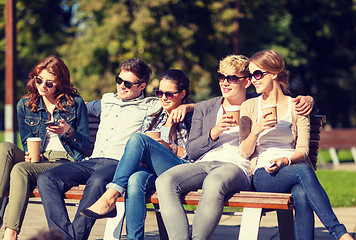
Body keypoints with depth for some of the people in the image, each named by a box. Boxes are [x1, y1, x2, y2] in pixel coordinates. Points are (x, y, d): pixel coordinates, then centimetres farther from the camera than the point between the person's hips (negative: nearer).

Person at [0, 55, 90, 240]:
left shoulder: (75, 104, 6)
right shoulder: (24, 106, 15)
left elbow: (85, 145, 6)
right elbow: (27, 142, 16)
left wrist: (69, 131, -14)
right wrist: (30, 155, -8)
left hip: (65, 162, -4)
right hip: (37, 160, 4)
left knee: (20, 169, -32)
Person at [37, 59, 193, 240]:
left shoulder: (149, 106, 13)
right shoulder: (107, 101, 28)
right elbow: (86, 107, 48)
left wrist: (184, 106, -10)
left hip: (120, 163, -5)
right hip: (92, 161, 5)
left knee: (97, 181, -41)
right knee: (46, 179, -21)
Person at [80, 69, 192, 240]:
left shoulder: (191, 120, 15)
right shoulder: (153, 118, 29)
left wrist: (169, 147, -5)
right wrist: (142, 158, 1)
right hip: (150, 170, 4)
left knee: (138, 139, -28)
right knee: (135, 180, -37)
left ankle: (110, 198, -36)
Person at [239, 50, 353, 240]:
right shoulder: (249, 107, 14)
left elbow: (303, 150, 7)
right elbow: (244, 152, 7)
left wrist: (285, 160, -15)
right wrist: (257, 130, -12)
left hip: (291, 168, 1)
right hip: (263, 177, -1)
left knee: (302, 195, -38)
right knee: (303, 170, -35)